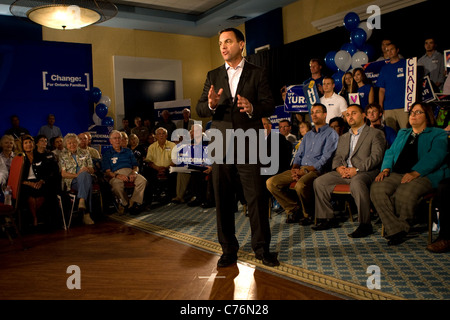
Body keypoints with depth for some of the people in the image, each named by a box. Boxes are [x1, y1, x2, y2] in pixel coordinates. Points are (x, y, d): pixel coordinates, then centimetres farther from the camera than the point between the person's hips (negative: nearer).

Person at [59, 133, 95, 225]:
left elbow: (92, 170, 14)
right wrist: (77, 175, -14)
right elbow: (63, 174, 3)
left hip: (86, 178, 2)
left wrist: (87, 169, -12)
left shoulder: (85, 153, 20)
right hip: (71, 182, -2)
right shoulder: (63, 156, 15)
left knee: (84, 174, -38)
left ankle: (82, 201, -53)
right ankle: (86, 214, -49)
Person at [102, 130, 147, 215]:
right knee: (116, 185, -39)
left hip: (130, 171, 3)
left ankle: (134, 203, -22)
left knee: (143, 181, -31)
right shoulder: (107, 154, 17)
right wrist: (117, 175, -18)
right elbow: (107, 172, 4)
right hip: (116, 174, -3)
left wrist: (134, 173, -6)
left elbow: (136, 166, 20)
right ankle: (126, 204, -16)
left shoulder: (128, 151, 28)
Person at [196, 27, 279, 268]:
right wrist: (211, 105, -15)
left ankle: (262, 248, 13)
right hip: (221, 145, 3)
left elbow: (270, 106, -1)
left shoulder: (257, 74, 6)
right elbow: (200, 110, 8)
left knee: (257, 197, -2)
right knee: (222, 200, 6)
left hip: (248, 144, -3)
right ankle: (228, 250, 19)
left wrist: (252, 108, -22)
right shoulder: (213, 76, 14)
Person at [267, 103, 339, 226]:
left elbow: (325, 158, -8)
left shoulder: (331, 134, 4)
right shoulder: (308, 135, 27)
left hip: (316, 170, -7)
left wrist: (306, 171, -15)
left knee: (300, 185, -39)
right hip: (300, 169, 7)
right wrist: (294, 169, -2)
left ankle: (308, 214, -11)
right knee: (271, 183, -13)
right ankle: (294, 209, -2)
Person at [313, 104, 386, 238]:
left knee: (357, 182, -39)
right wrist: (338, 167, -7)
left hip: (366, 172, -6)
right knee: (319, 182, -10)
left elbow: (376, 157, -8)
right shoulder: (343, 137, 27)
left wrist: (357, 169, -19)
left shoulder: (375, 134, 5)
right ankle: (327, 218, -1)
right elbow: (337, 156, 18)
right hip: (344, 172, 7)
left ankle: (365, 224, -30)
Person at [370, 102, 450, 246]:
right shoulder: (402, 133, 30)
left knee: (404, 193, -36)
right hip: (397, 173, 5)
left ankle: (403, 227, -13)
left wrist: (415, 173, -21)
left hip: (425, 175, -5)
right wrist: (386, 169, 1)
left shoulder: (438, 134, 11)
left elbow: (434, 157, -7)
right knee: (377, 189, -26)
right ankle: (395, 230, -25)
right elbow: (390, 153, 23)